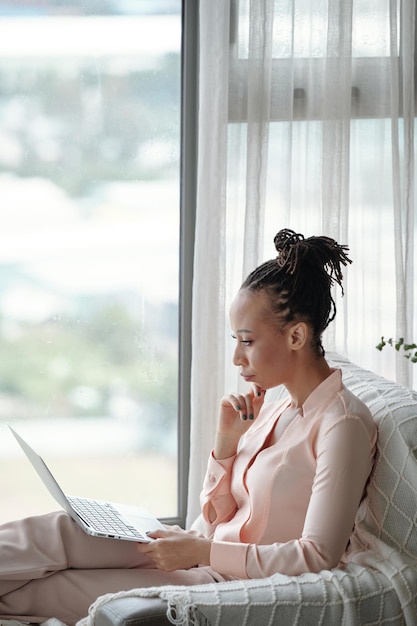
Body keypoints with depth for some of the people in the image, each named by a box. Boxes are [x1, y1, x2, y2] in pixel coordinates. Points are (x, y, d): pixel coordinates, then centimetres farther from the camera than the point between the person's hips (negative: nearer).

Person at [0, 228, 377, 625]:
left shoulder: (344, 424, -14)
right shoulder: (273, 413, 12)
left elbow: (318, 557, -20)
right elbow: (217, 522, 14)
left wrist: (203, 551, -19)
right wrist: (227, 443, -2)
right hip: (214, 565, 8)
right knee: (69, 529, -9)